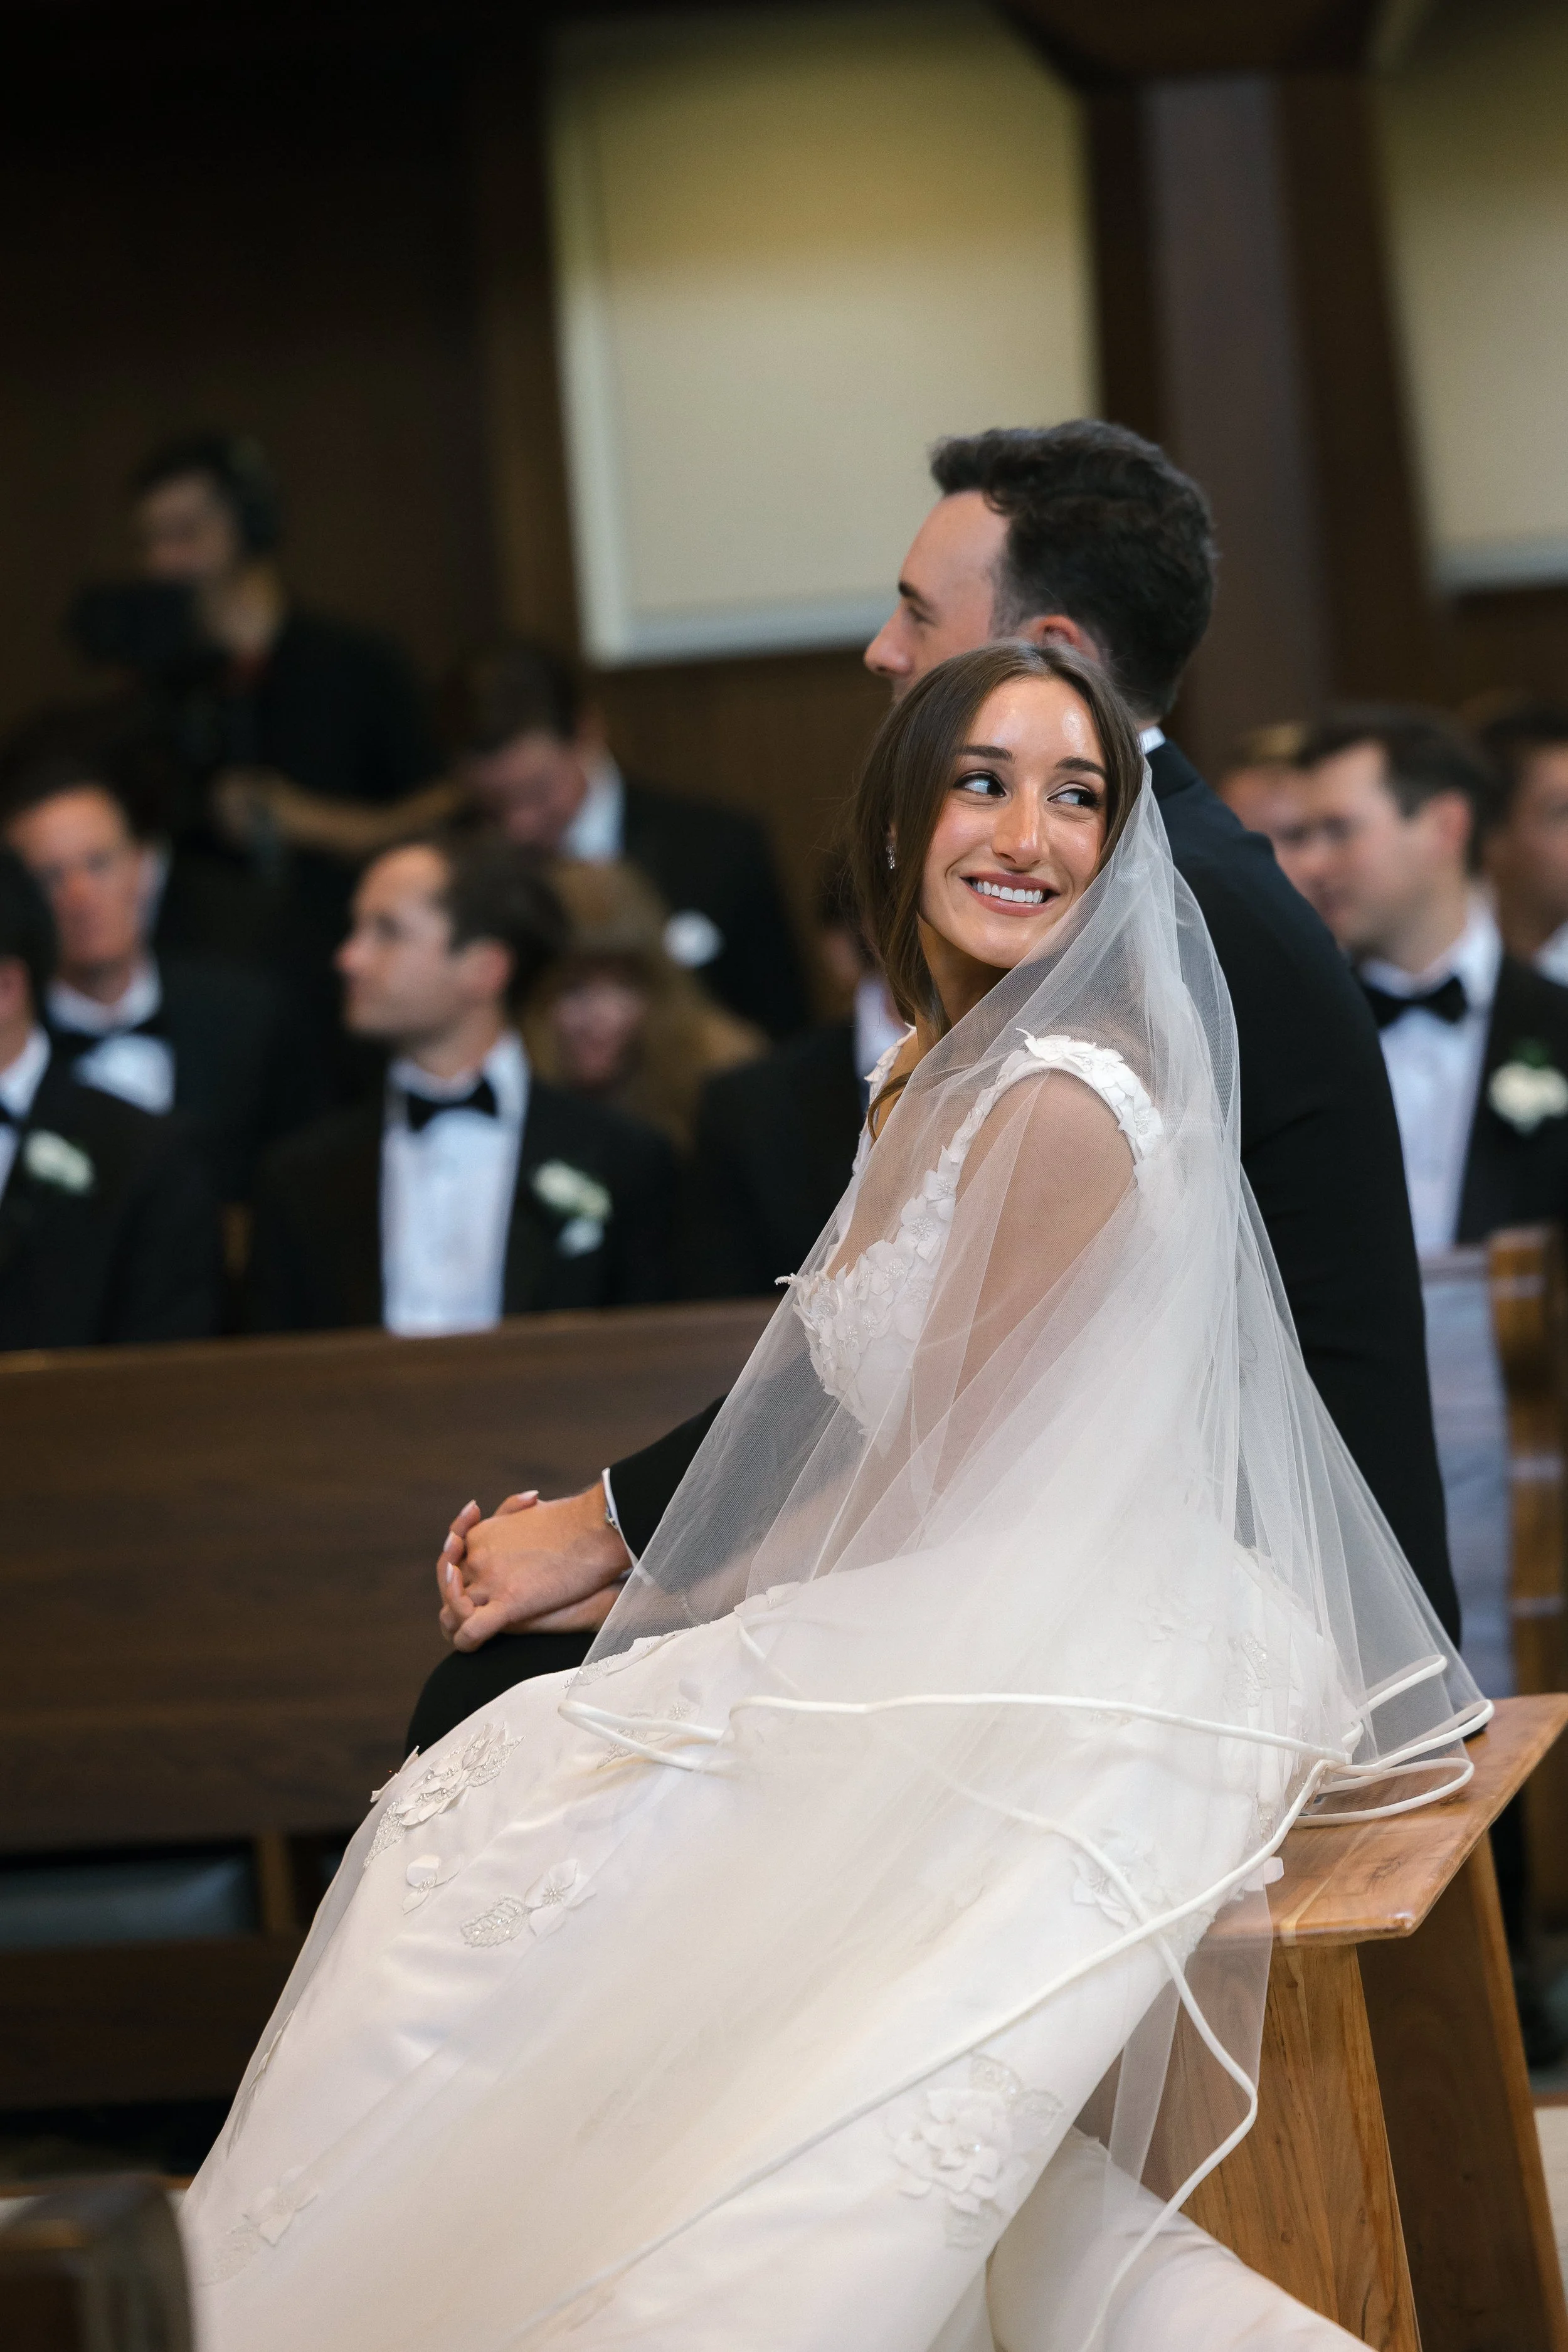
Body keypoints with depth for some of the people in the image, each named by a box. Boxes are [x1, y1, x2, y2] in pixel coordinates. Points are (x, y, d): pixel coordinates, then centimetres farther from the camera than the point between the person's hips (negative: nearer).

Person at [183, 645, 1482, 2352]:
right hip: (960, 1641, 10)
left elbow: (945, 1486, -12)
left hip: (1080, 1681, -10)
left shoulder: (1061, 1103, -16)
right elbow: (862, 1420, 16)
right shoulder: (931, 1079, 13)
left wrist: (691, 1606, 1)